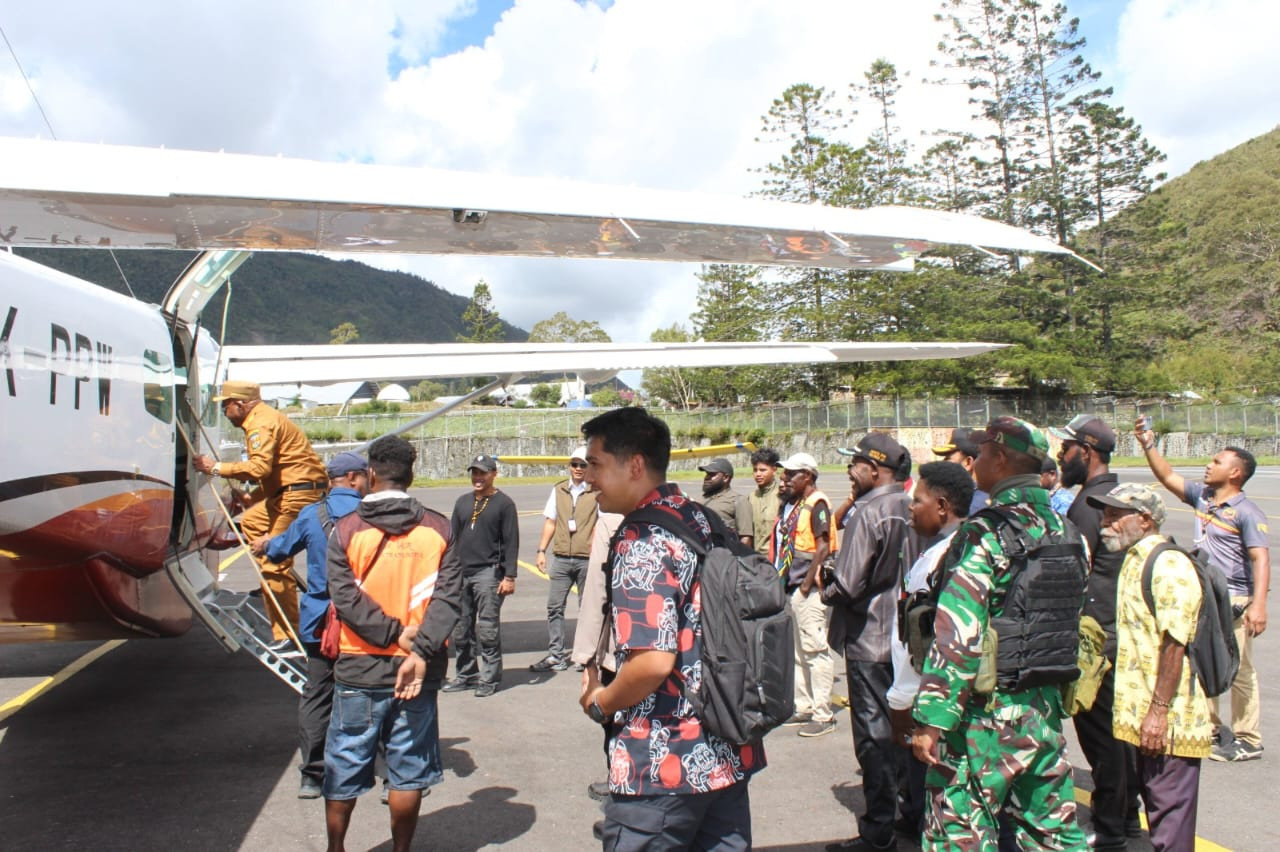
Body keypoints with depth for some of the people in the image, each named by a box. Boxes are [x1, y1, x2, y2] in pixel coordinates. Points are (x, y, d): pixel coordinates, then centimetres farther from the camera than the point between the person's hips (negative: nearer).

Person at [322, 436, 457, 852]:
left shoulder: (345, 529, -5)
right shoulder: (439, 529, -2)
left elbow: (345, 598, -14)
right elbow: (448, 596, -12)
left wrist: (393, 633, -12)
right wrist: (420, 651, -17)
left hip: (359, 668, 0)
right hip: (419, 673, 1)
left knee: (343, 770, 16)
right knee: (408, 771, 12)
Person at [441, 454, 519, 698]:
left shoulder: (504, 504, -2)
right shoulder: (463, 502, 16)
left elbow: (511, 543, -6)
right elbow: (453, 538, 19)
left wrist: (509, 577, -12)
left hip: (488, 573, -6)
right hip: (461, 574, 6)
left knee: (487, 629, -5)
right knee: (460, 629, 10)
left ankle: (489, 678, 5)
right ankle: (466, 675, 22)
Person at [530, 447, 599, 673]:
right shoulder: (558, 490, 11)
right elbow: (550, 522, 15)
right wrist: (541, 550, 9)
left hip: (587, 559, -4)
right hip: (561, 558, 4)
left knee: (587, 609, 6)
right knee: (554, 607, 3)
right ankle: (555, 656, 10)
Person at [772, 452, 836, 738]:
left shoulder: (816, 503, -12)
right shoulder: (793, 504, 15)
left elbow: (823, 548, -18)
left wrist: (807, 584, -17)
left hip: (809, 589, -9)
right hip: (792, 587, 9)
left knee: (815, 649, -5)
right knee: (798, 651, 15)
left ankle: (823, 715, 1)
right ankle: (804, 707, 25)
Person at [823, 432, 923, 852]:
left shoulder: (868, 512, -20)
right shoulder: (911, 509, 3)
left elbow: (847, 585, -23)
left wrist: (825, 591, -4)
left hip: (869, 636, -8)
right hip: (907, 635, 8)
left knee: (874, 734, 1)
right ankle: (915, 809, 32)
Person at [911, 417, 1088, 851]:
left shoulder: (984, 533, -17)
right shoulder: (1064, 532, 7)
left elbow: (958, 634, -22)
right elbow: (1075, 619, 15)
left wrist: (931, 719, -20)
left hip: (986, 712, -8)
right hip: (1045, 706, 8)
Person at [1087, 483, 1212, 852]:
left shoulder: (1169, 565, -17)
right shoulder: (1134, 560, 14)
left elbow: (1174, 645, -23)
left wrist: (1159, 710, -24)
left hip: (1169, 720, -10)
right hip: (1142, 716, 10)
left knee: (1169, 813, -1)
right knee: (1156, 805, 18)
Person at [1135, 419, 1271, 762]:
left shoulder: (1247, 513, -14)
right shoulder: (1202, 497, 8)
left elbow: (1261, 559, -21)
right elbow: (1168, 477, 15)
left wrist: (1258, 604, -30)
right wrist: (1148, 445, 5)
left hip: (1233, 603, -8)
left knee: (1238, 673, 0)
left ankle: (1248, 741, 11)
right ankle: (1210, 728, 31)